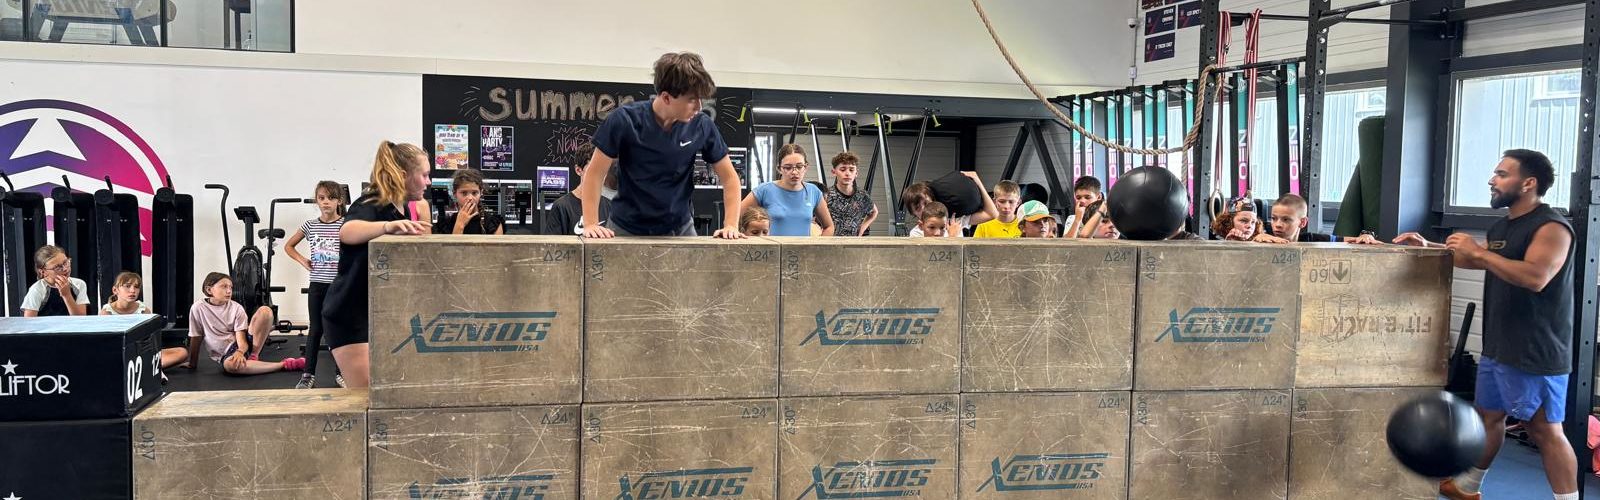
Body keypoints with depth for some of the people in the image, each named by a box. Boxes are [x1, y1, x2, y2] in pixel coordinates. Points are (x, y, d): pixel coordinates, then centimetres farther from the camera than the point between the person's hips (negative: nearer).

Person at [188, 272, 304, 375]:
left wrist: (240, 352, -30)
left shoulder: (236, 308, -2)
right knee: (230, 365, -44)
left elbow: (242, 339, -9)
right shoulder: (198, 308, -4)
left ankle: (253, 357, -16)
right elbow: (195, 338, 4)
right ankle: (284, 365, -33)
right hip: (226, 353, -2)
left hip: (242, 346, 2)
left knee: (265, 310, -19)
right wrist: (192, 364, 8)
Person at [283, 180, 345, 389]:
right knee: (315, 329, 6)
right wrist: (303, 260, 4)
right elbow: (288, 246, 17)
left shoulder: (346, 225, -4)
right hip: (317, 284, 2)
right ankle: (308, 374, 11)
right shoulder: (310, 225, 5)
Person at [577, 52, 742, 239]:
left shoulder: (701, 126, -9)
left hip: (679, 230, 2)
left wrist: (731, 225, -10)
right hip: (627, 229, -2)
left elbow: (729, 177, 1)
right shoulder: (624, 121, -15)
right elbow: (595, 173, -8)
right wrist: (590, 224, -17)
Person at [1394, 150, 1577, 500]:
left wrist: (1479, 251, -26)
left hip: (1536, 353, -9)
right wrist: (1427, 246, 21)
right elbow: (1474, 260, 30)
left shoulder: (1551, 227, -16)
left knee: (1545, 431, -5)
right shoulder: (1503, 226, 13)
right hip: (1498, 348, 9)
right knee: (1488, 416, 19)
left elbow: (1536, 277, -31)